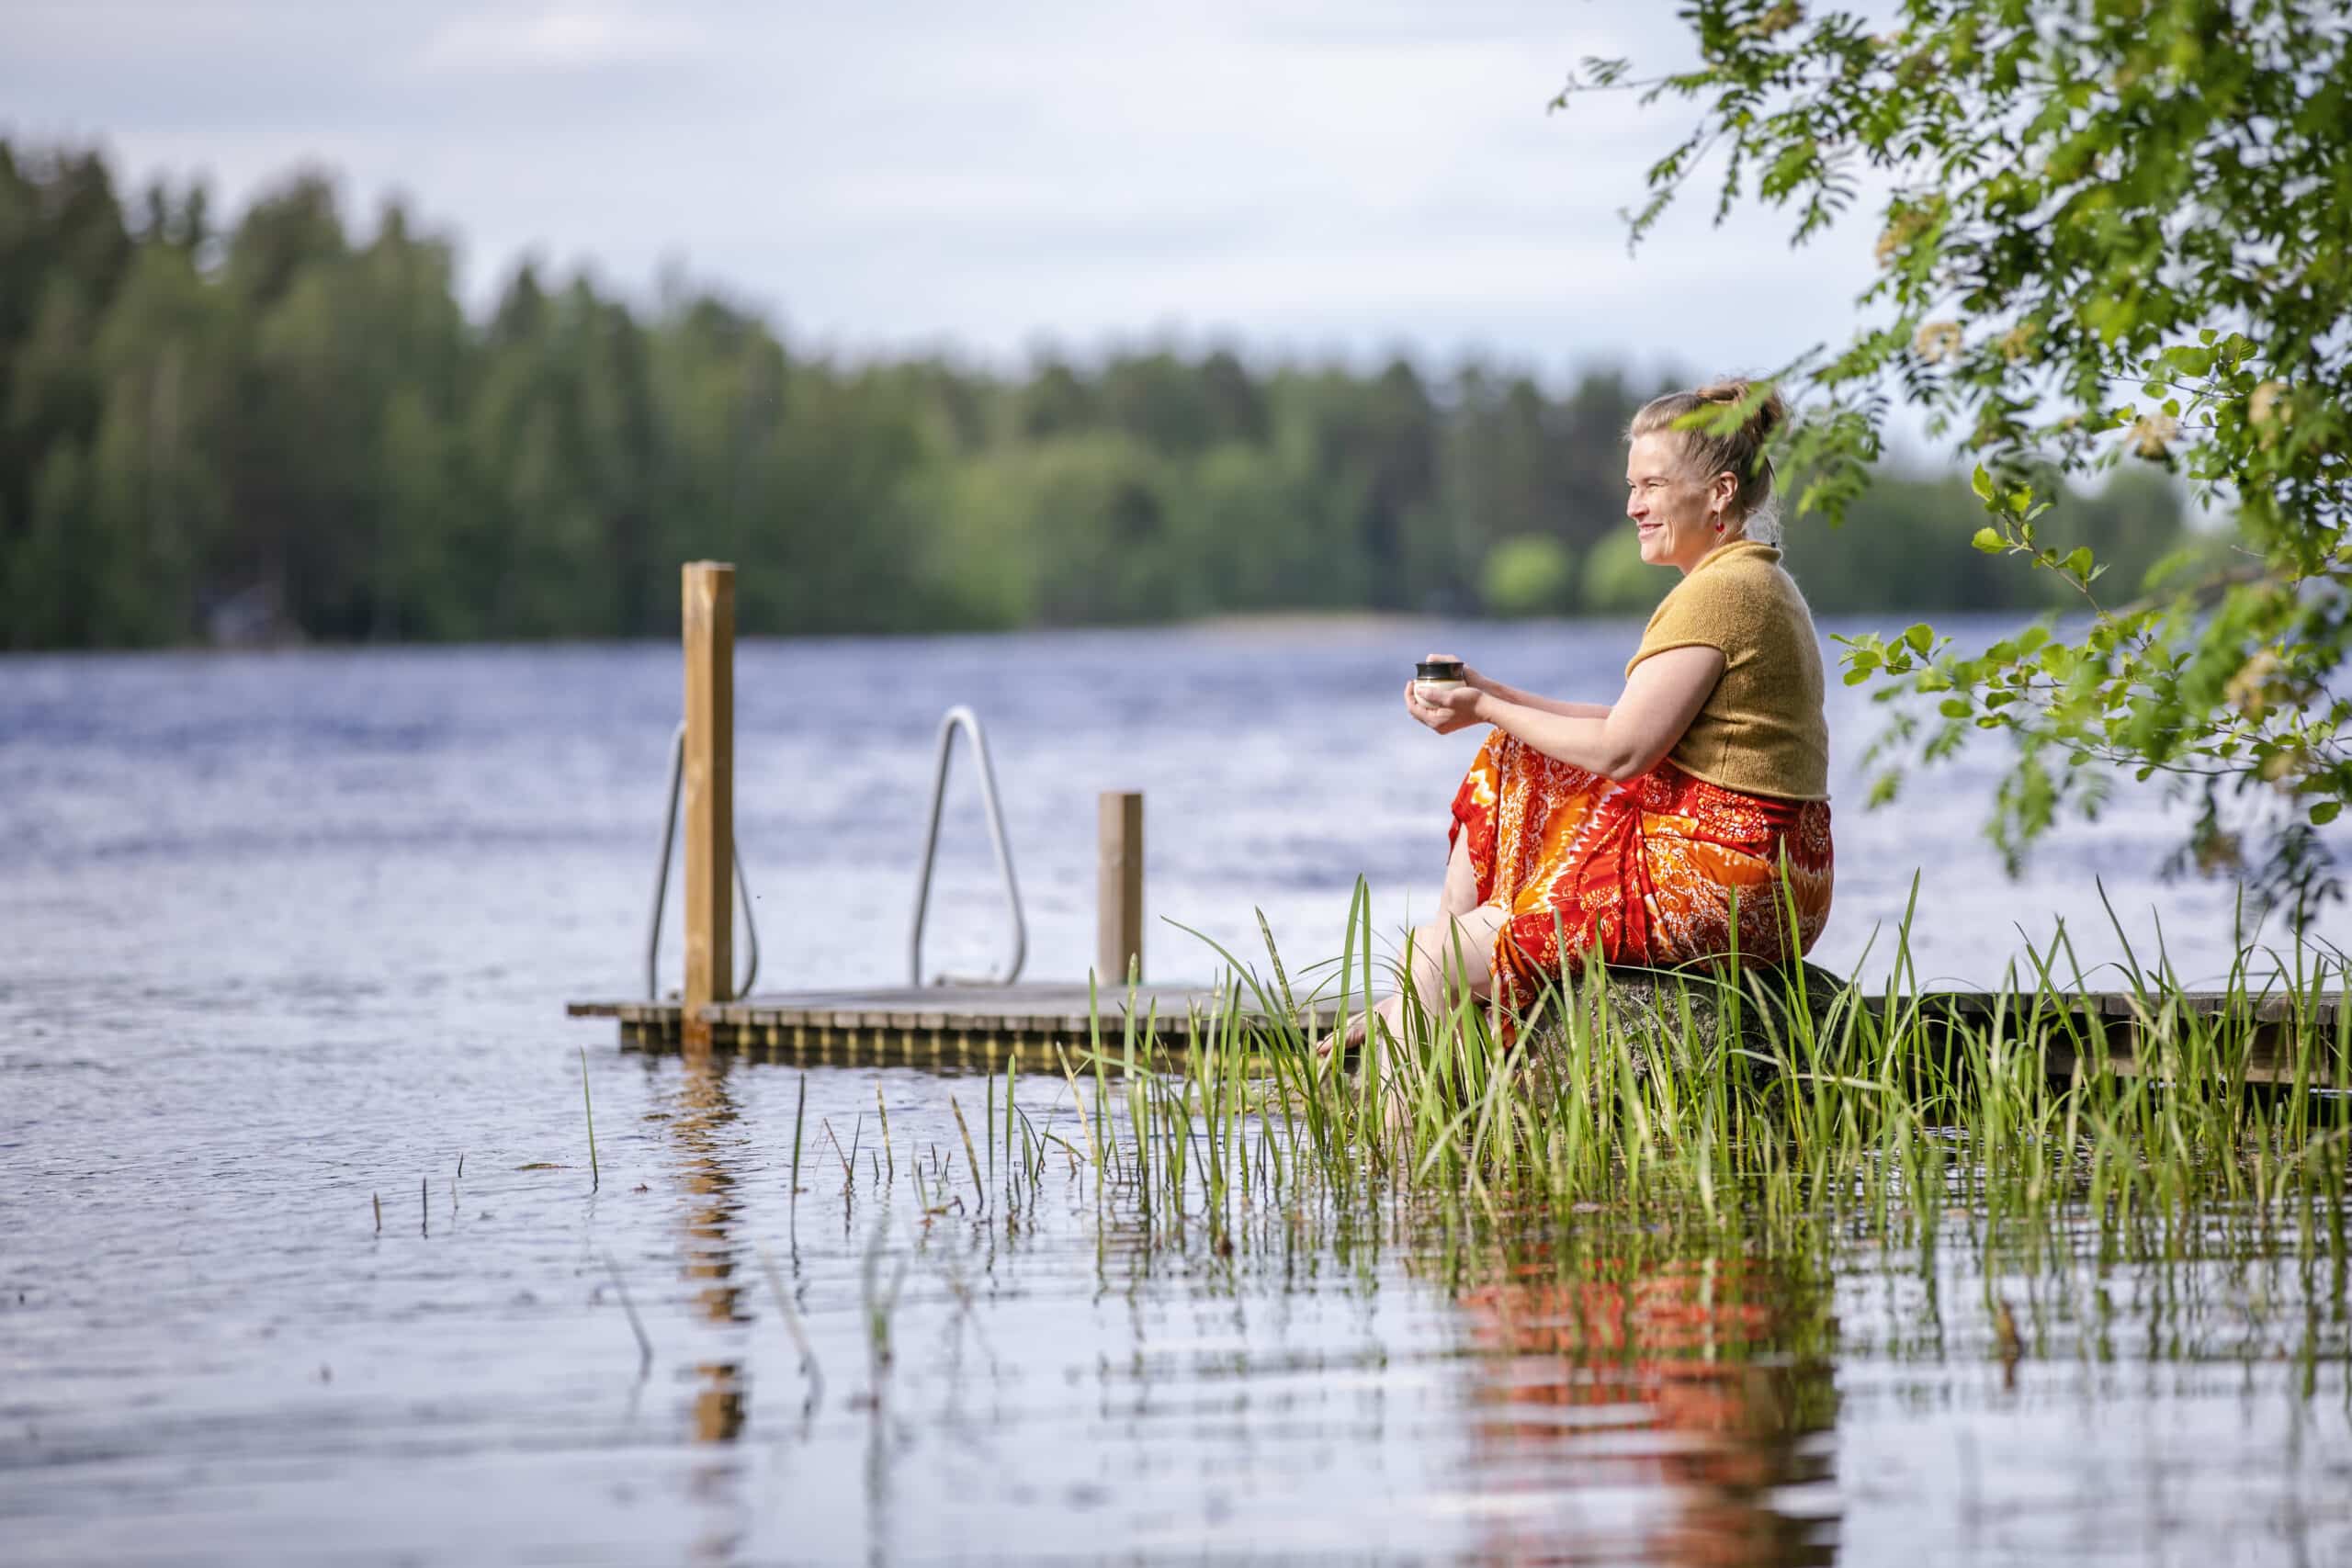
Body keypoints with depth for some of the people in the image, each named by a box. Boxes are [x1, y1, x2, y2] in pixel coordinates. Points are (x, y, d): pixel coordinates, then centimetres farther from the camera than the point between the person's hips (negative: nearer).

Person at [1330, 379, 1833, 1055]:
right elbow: (1638, 727, 17)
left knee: (1434, 955, -6)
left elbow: (1620, 751, -17)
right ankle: (1413, 1005, 18)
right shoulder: (1754, 582, 16)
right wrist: (1496, 695, 12)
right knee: (1507, 771, 18)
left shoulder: (1720, 591, -16)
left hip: (1721, 884, -11)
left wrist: (1487, 711, -5)